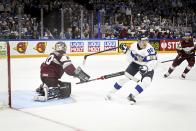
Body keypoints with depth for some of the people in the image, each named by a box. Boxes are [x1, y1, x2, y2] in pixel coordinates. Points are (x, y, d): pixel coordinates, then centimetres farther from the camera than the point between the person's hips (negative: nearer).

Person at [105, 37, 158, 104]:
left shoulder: (150, 49, -30)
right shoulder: (133, 46, -14)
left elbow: (153, 61, -34)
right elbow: (131, 59, -5)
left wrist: (147, 67, -48)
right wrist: (126, 50, -19)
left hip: (147, 66, -3)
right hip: (136, 63, 3)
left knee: (146, 81, -22)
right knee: (126, 76, -5)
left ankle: (131, 96, -8)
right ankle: (111, 92, 12)